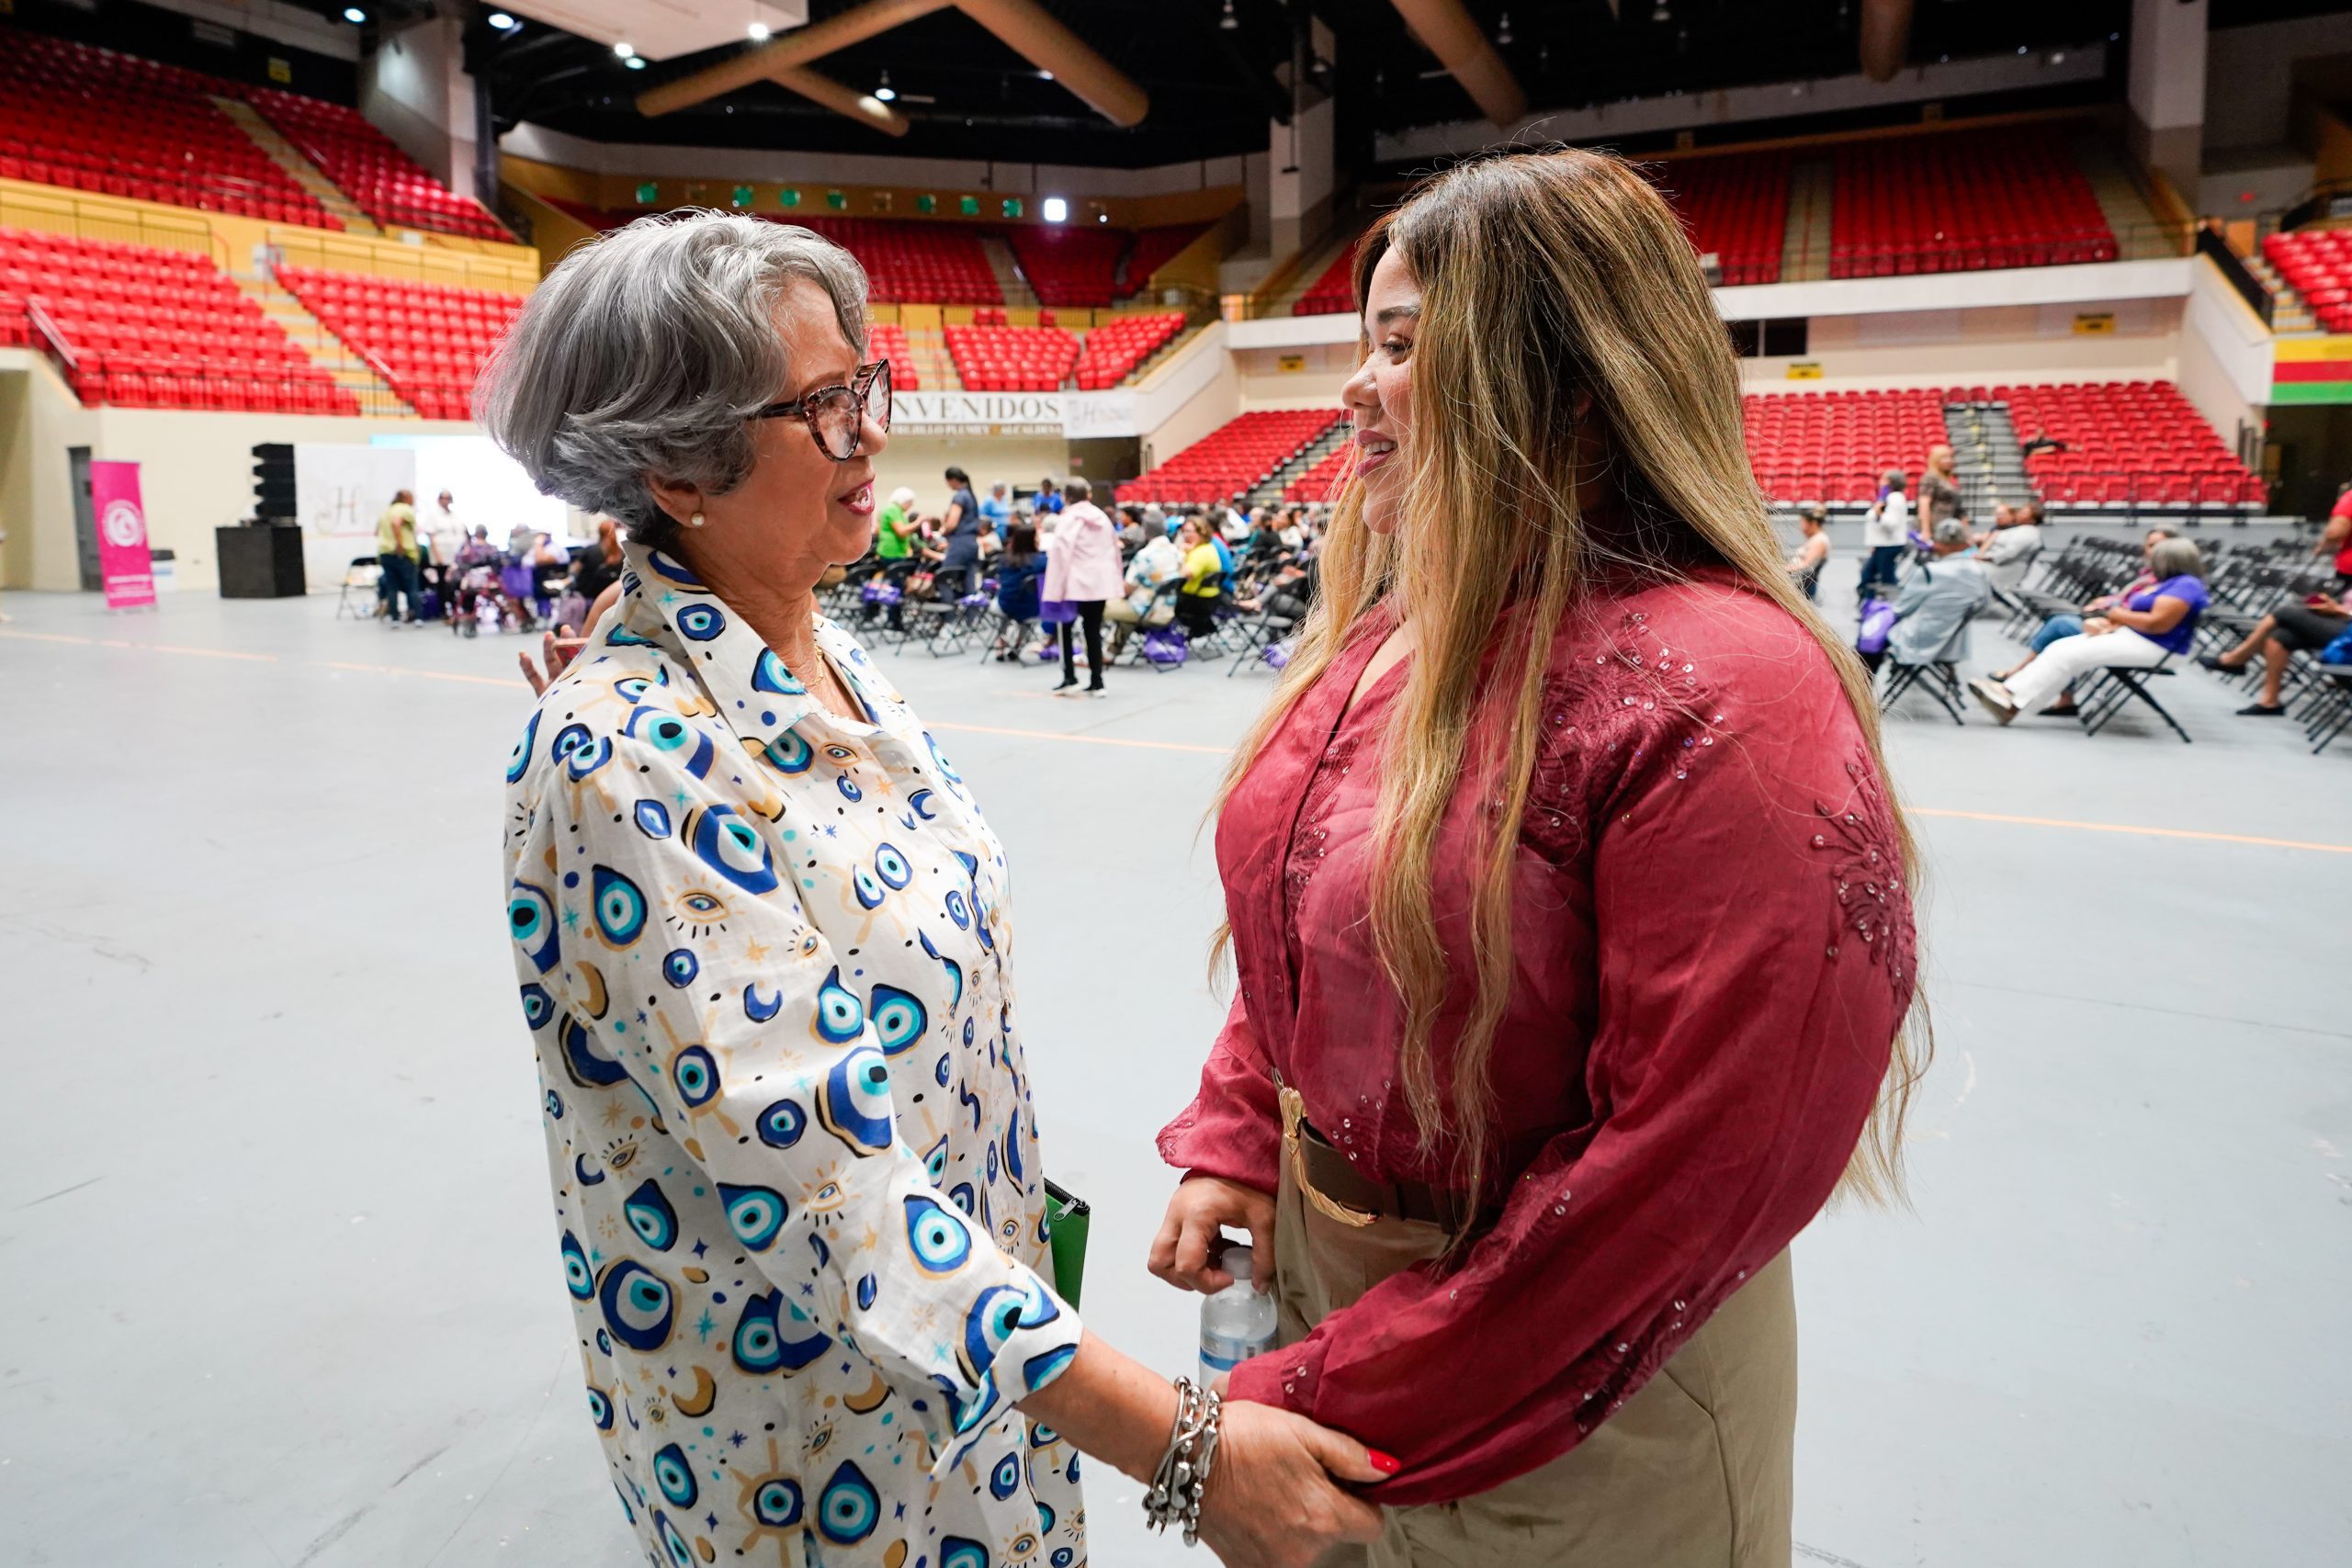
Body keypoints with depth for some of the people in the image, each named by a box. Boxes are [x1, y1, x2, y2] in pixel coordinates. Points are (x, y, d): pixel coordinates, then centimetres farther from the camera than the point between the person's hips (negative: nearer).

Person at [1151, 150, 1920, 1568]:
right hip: (1309, 1269, 7)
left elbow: (1696, 1170, -24)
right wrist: (1229, 1142, -1)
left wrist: (1349, 1401, -20)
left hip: (1568, 1404, -6)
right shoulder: (1390, 628, 1)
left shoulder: (1724, 694, -24)